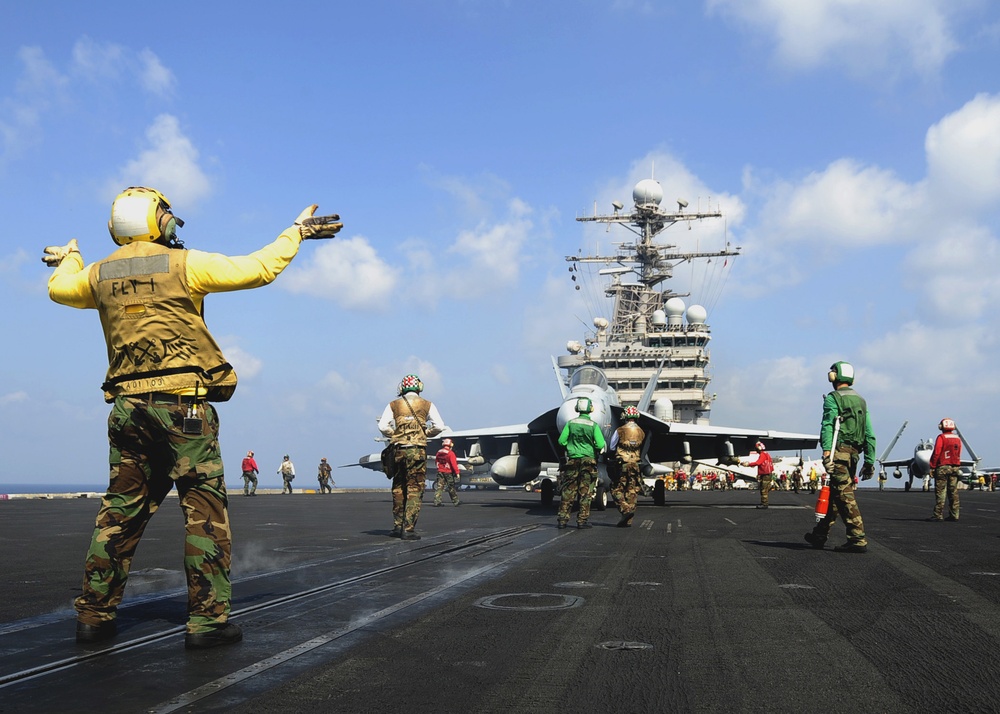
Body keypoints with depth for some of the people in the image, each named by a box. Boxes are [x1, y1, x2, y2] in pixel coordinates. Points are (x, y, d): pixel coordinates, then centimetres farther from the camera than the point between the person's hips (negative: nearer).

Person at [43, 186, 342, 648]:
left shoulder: (100, 274, 11)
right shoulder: (183, 264, -4)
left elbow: (59, 288, 32)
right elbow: (258, 268, -5)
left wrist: (69, 258, 53)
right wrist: (296, 232, 10)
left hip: (127, 406, 6)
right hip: (183, 403, -5)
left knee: (121, 509, 13)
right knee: (205, 509, -1)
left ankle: (95, 614, 16)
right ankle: (207, 619, -2)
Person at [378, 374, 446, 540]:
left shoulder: (393, 405, 9)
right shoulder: (427, 405, 6)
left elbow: (383, 426, -2)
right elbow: (439, 426, -2)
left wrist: (395, 435, 14)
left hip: (398, 449, 2)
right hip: (417, 449, -2)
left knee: (398, 488, 15)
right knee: (415, 490, -1)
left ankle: (398, 526, 18)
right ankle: (408, 529, -7)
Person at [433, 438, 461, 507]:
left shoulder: (438, 452, 7)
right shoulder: (450, 453, -13)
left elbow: (436, 462, 18)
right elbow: (454, 464, -17)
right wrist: (457, 472, -14)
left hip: (440, 472, 5)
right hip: (448, 472, -5)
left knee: (439, 486, 2)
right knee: (451, 488, 5)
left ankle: (437, 501, -6)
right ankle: (456, 501, 14)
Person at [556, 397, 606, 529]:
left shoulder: (571, 423, -2)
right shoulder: (593, 425, -8)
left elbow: (561, 441, -1)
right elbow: (600, 445, -12)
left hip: (572, 460, 2)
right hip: (588, 460, -2)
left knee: (568, 491, 7)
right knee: (585, 492, 3)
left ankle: (562, 519, 7)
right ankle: (582, 520, 2)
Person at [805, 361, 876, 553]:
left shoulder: (833, 398, -4)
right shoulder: (861, 401, 18)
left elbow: (828, 426, -17)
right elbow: (870, 433, 15)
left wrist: (826, 451, -26)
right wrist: (870, 460, 16)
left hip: (839, 451, -8)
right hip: (854, 453, 8)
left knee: (845, 495, -9)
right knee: (834, 494, 15)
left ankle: (858, 539, -13)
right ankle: (819, 535, 23)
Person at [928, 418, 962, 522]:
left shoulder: (941, 437, -10)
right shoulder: (958, 438, 11)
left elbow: (936, 453, -13)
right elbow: (958, 454, 16)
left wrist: (932, 467, -8)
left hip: (943, 467, -6)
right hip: (955, 467, 6)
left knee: (940, 492, -5)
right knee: (953, 492, 8)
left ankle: (938, 515, -7)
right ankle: (954, 515, 9)